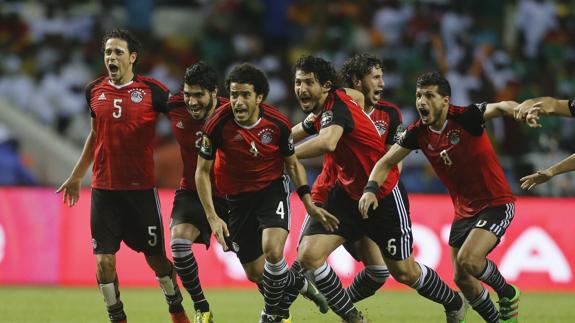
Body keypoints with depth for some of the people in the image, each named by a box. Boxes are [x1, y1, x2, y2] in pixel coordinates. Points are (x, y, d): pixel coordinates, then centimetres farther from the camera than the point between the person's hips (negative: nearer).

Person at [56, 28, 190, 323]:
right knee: (103, 260, -5)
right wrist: (76, 176, 23)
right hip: (103, 189, 2)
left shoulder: (152, 90, -6)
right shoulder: (94, 91, 5)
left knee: (156, 258, 6)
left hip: (141, 188, -2)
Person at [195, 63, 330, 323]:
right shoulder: (218, 124, -20)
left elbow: (293, 164, 3)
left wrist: (309, 204, -2)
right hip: (238, 198, 1)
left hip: (273, 187, -1)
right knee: (255, 273, 4)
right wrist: (212, 217, -16)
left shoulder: (278, 123, -15)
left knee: (272, 250, -26)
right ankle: (300, 284, 36)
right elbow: (202, 172, -10)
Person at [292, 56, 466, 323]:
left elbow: (327, 142, -48)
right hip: (347, 195, 7)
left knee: (404, 273, 7)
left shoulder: (336, 105, -26)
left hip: (385, 196, -7)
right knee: (308, 255, -12)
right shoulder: (320, 111, 0)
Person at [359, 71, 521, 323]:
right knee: (462, 279, 6)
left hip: (496, 204, -7)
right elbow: (387, 162, 4)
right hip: (464, 210, 7)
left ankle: (508, 295, 4)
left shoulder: (465, 118, -19)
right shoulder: (418, 133, -3)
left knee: (467, 259, -24)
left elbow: (500, 108, -35)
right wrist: (370, 189, -14)